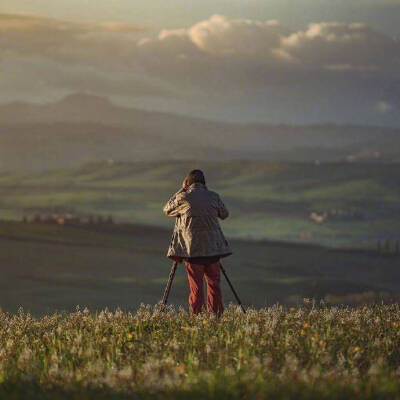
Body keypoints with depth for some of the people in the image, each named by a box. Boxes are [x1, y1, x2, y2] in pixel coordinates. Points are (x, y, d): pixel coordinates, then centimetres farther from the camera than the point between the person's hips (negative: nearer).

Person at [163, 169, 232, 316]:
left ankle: (196, 315, -3)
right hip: (213, 247, 2)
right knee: (214, 284, 6)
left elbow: (167, 210, 11)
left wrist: (181, 190, 13)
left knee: (196, 286, -1)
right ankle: (216, 315, 5)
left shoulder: (183, 198, -6)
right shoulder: (213, 196, 2)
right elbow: (224, 214, 16)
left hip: (192, 248, -2)